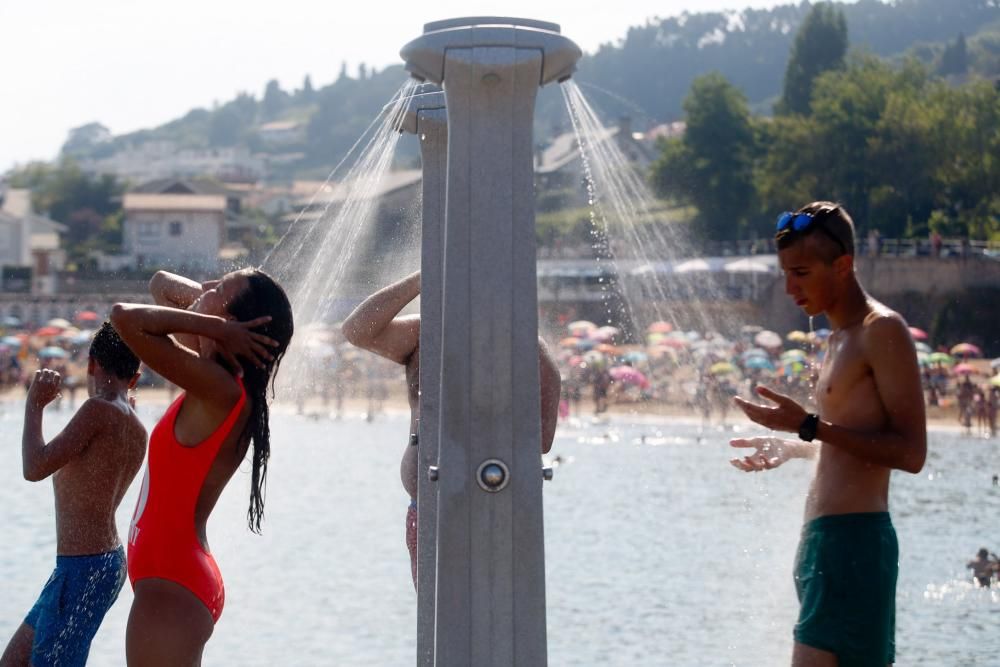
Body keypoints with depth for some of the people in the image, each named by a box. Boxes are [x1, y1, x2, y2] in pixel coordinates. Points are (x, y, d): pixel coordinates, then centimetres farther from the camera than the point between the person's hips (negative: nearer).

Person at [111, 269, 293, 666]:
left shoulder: (218, 390, -19)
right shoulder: (216, 387, 8)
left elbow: (126, 318, -28)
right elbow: (163, 285, 20)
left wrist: (214, 326, -17)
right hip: (175, 578, 10)